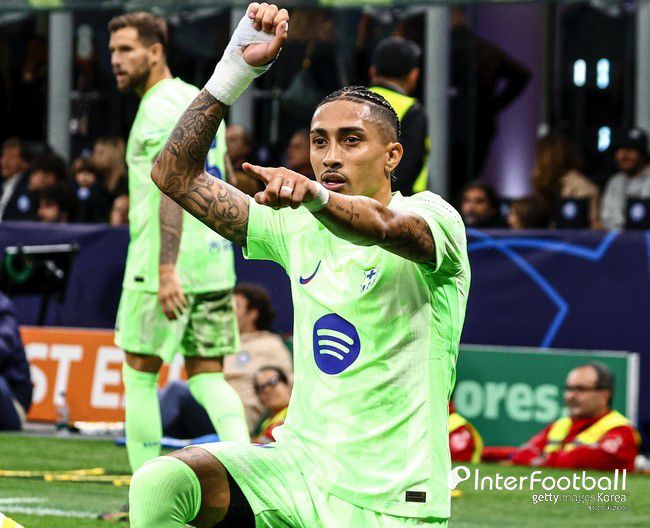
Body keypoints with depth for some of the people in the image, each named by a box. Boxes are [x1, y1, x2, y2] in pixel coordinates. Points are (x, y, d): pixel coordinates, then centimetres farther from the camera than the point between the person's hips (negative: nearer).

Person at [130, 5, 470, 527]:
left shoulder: (431, 215, -6)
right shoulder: (299, 228, 11)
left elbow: (386, 226, -31)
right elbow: (176, 175, 8)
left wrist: (316, 194, -53)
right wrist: (237, 68, -1)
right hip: (299, 461, 5)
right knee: (157, 484, -22)